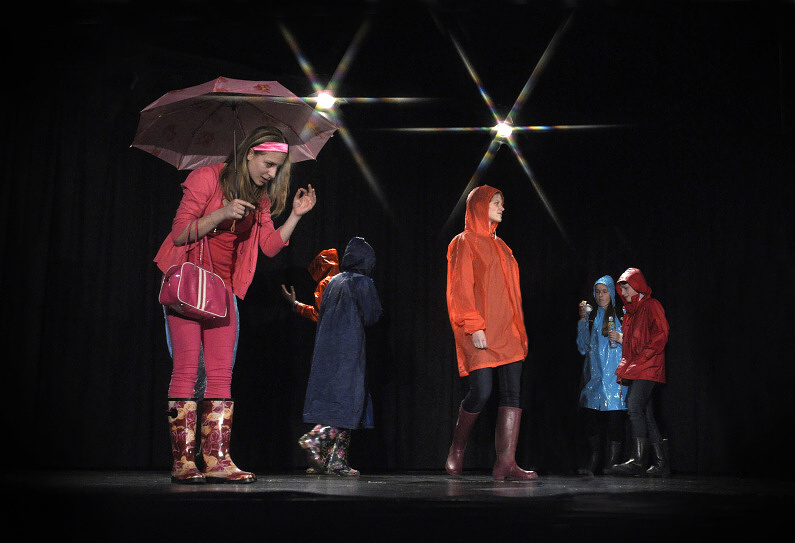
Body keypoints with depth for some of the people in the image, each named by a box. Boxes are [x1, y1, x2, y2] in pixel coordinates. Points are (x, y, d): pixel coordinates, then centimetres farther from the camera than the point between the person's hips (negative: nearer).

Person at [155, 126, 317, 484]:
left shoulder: (260, 197, 10)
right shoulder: (207, 178, -9)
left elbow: (270, 245, 8)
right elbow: (179, 233, -13)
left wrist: (295, 216, -3)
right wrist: (222, 213, -24)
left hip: (222, 289, 6)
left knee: (221, 374, 0)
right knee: (186, 369, -11)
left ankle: (217, 460, 2)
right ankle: (182, 462, -8)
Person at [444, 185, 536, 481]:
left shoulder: (499, 245, 23)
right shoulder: (465, 242, 2)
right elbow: (461, 289, -7)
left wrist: (519, 329, 15)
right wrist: (474, 326, -17)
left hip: (507, 332, 7)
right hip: (481, 334, -7)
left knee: (512, 393, -5)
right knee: (481, 392, -12)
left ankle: (506, 463, -8)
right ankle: (457, 449, 13)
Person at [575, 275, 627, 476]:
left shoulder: (622, 315, 8)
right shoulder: (591, 316, 17)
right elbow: (583, 348, 11)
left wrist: (619, 338, -11)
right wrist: (582, 319, 4)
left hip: (614, 374, -3)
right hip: (593, 373, 3)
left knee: (614, 415, -10)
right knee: (590, 414, -4)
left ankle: (612, 463, -6)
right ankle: (594, 461, 1)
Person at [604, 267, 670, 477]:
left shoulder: (651, 305, -2)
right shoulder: (630, 311, 23)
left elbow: (660, 336, -11)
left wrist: (640, 360, -16)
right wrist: (621, 338, 8)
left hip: (647, 368, -9)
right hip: (634, 371, 9)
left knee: (635, 407, -20)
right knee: (646, 414, 4)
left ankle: (638, 460, -22)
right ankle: (661, 463, 6)